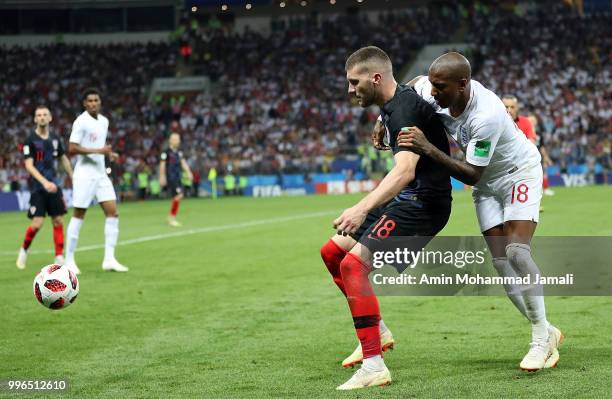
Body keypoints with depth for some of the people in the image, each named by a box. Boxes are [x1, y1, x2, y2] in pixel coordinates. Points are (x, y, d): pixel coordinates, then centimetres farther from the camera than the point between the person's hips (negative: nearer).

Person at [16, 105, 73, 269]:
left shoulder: (55, 139, 7)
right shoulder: (31, 140, -8)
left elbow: (64, 159, 22)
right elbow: (29, 165, -15)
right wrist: (45, 182, -26)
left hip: (53, 186, 5)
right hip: (37, 188, -5)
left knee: (58, 221, 1)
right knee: (37, 223, -11)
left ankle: (59, 258, 6)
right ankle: (24, 250, 14)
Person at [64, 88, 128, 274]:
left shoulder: (104, 121, 12)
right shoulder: (81, 122, -11)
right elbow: (72, 148, -18)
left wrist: (109, 153, 5)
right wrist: (98, 150, -22)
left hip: (101, 173, 7)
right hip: (85, 173, -7)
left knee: (112, 213, -2)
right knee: (79, 216, -2)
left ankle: (109, 259, 0)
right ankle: (69, 260, 8)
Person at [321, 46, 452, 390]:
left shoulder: (405, 109, -21)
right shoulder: (393, 105, 9)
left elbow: (405, 170, -34)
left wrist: (363, 208, -47)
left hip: (422, 203, -11)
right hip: (406, 198, 11)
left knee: (353, 265, -22)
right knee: (332, 253, 12)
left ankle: (374, 367, -24)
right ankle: (379, 332, 23)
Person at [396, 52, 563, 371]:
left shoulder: (487, 115, -38)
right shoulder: (429, 91, -19)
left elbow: (472, 175, -32)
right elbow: (412, 86, 8)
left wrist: (427, 149, -40)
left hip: (520, 172, -7)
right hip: (487, 183, 7)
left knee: (516, 252, -22)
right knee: (501, 262, -3)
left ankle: (542, 338, -12)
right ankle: (548, 334, 6)